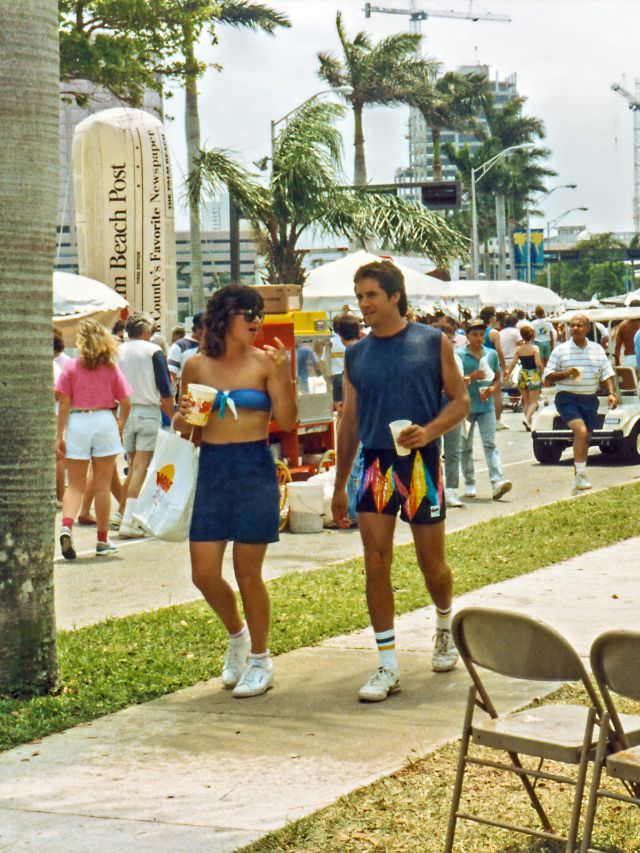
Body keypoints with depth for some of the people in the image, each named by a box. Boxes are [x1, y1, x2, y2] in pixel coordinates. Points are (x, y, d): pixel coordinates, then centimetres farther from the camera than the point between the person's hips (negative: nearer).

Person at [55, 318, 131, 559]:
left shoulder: (71, 367, 0)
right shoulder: (111, 368, 3)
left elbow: (64, 404, -3)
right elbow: (126, 403, 3)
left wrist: (59, 435, 1)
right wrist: (120, 424, 20)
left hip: (76, 423, 0)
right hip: (105, 421, 0)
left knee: (74, 485, 6)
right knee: (102, 486, 8)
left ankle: (66, 527, -20)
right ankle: (102, 541, 13)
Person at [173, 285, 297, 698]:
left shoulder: (264, 362, -1)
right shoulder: (197, 366, 6)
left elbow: (287, 421, -6)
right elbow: (183, 425, 15)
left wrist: (283, 374, -16)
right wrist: (184, 417, -7)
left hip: (255, 470, -3)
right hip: (212, 470, 3)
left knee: (248, 571, 1)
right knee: (204, 573, 2)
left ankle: (260, 658, 18)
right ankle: (237, 634, 31)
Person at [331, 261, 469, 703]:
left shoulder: (432, 342, -1)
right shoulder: (356, 355, 9)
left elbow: (460, 400, 0)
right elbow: (350, 421, 14)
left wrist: (429, 431, -19)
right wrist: (339, 486, 14)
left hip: (420, 463, -2)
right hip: (375, 464, 2)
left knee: (432, 563, 8)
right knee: (376, 564, -6)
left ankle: (445, 626, 39)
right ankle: (388, 666, 0)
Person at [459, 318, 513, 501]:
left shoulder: (492, 354, 8)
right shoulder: (459, 356, -2)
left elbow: (497, 378, 16)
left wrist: (492, 390, -5)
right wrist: (471, 377, -19)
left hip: (486, 406, 1)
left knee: (490, 443, -10)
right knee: (466, 447, 7)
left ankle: (497, 482, -20)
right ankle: (469, 484, 18)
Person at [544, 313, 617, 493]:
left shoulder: (597, 350, 10)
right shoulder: (560, 350, 1)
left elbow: (607, 374, 10)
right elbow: (547, 378, 1)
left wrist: (611, 393, -7)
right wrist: (566, 373, -16)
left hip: (589, 399, 4)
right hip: (567, 398, -4)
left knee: (585, 438, 6)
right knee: (581, 431, -24)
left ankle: (578, 478, 19)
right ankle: (580, 475, -22)